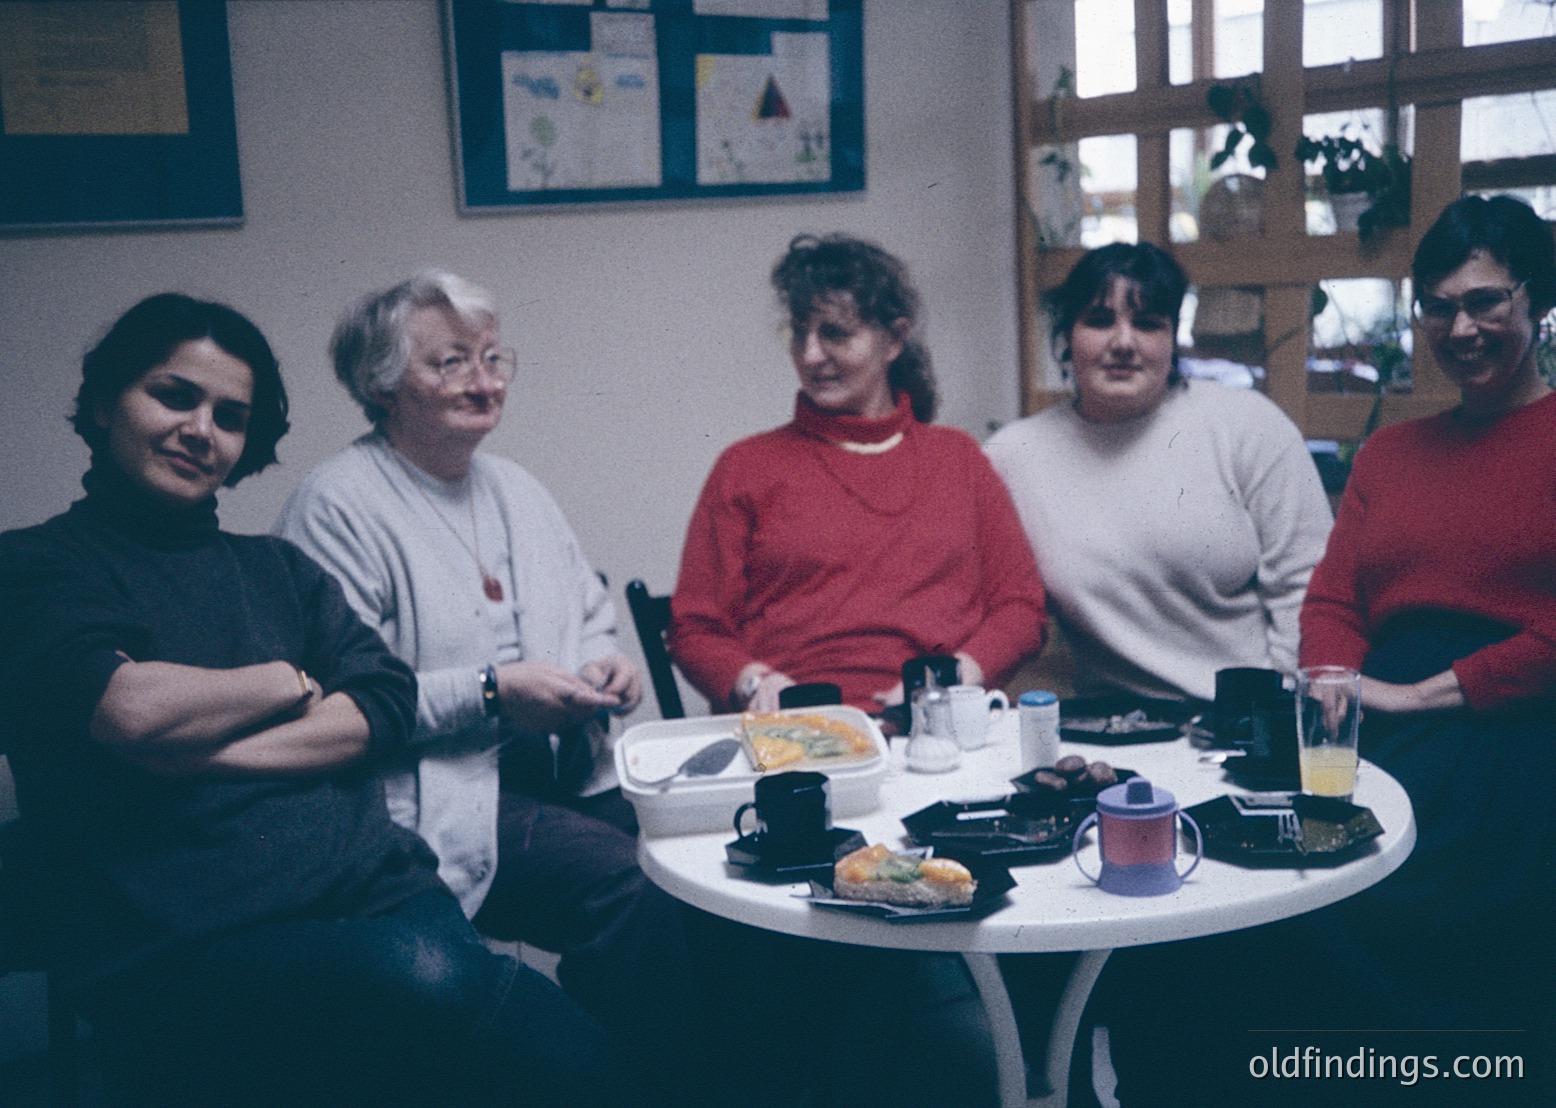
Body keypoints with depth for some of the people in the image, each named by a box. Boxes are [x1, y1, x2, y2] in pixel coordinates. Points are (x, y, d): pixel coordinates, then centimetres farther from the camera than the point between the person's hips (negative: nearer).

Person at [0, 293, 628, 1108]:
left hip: (372, 884, 4)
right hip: (193, 943, -4)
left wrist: (210, 747, -4)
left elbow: (386, 709, 10)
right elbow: (126, 709, -10)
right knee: (427, 985, -34)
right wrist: (292, 682, 6)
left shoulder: (277, 569, 24)